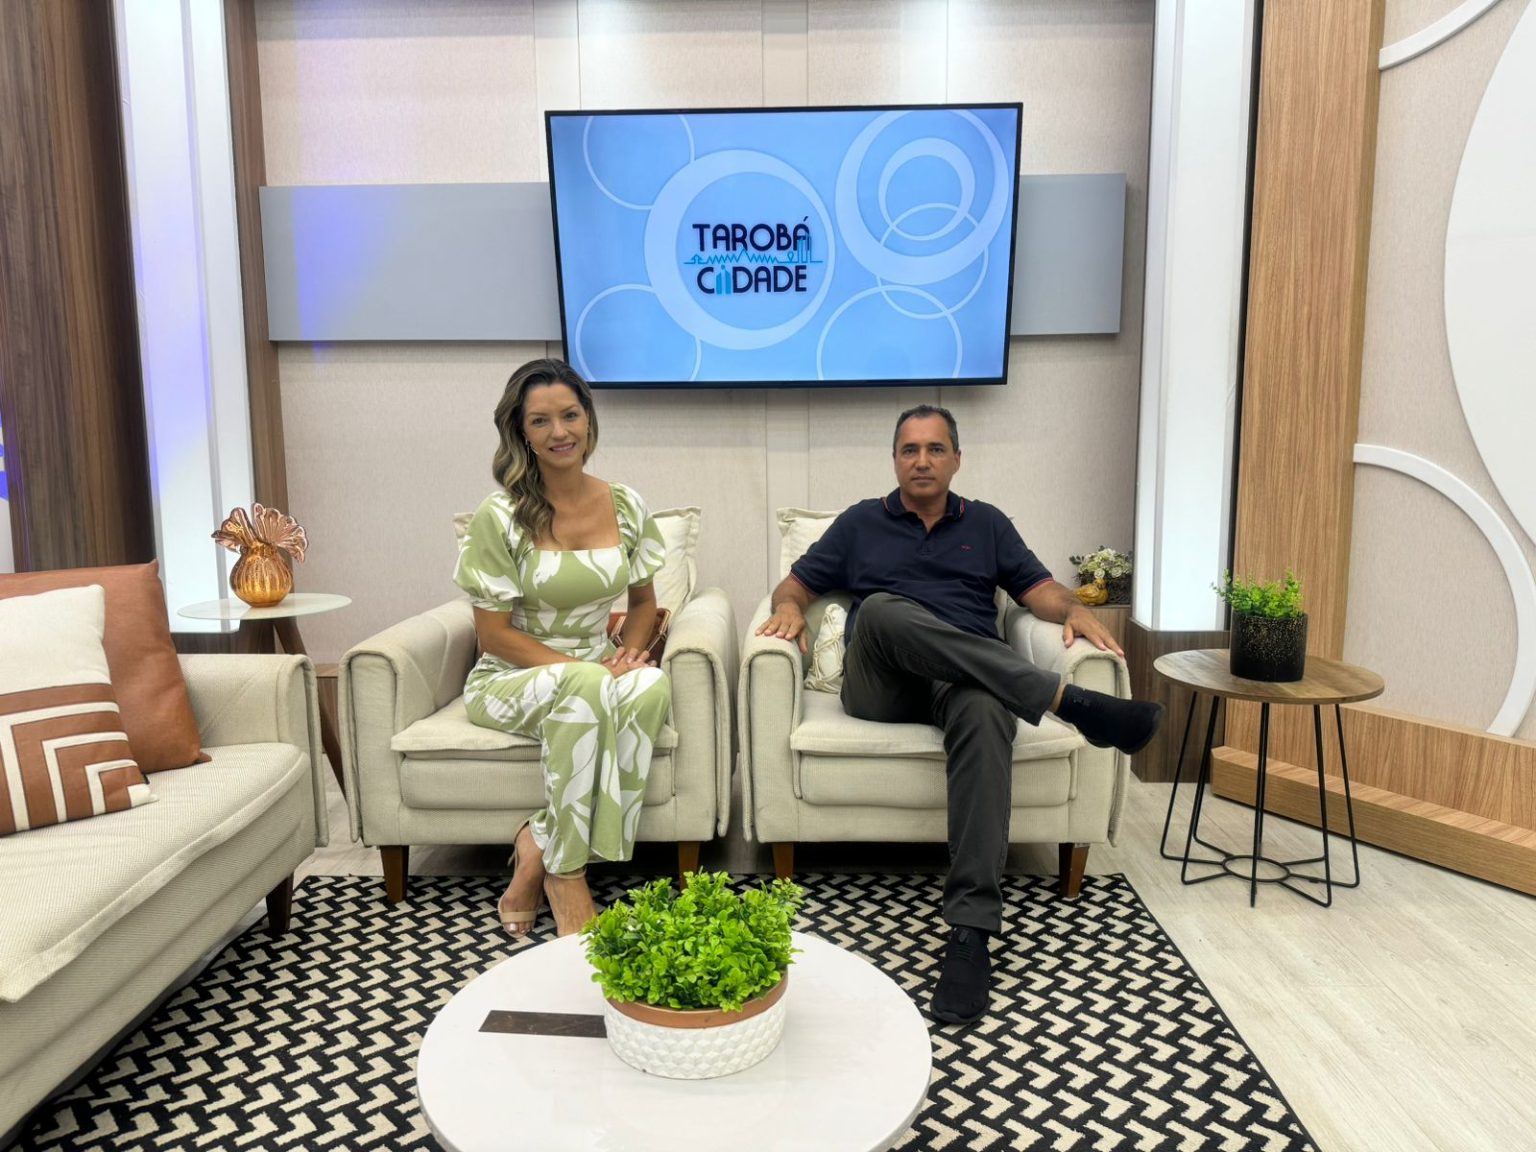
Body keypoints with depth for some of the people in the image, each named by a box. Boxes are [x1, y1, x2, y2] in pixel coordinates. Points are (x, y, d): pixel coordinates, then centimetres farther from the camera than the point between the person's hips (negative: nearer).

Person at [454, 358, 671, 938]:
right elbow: (495, 633, -10)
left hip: (596, 673, 4)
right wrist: (581, 667, -21)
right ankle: (565, 875, -22)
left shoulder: (626, 506, 1)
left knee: (652, 685, -32)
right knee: (585, 686, -38)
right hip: (510, 679, -4)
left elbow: (643, 602, 13)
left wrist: (629, 651, -9)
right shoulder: (500, 516, -11)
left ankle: (539, 845, -19)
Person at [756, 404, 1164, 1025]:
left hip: (971, 679, 0)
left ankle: (971, 931, -41)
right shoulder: (861, 522, 22)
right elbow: (796, 582, 20)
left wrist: (1074, 609, -5)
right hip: (881, 686, 0)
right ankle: (1072, 701, -36)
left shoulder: (986, 524, 25)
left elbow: (1038, 587, 18)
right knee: (881, 610, -36)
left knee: (985, 711, -38)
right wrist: (789, 606, -4)